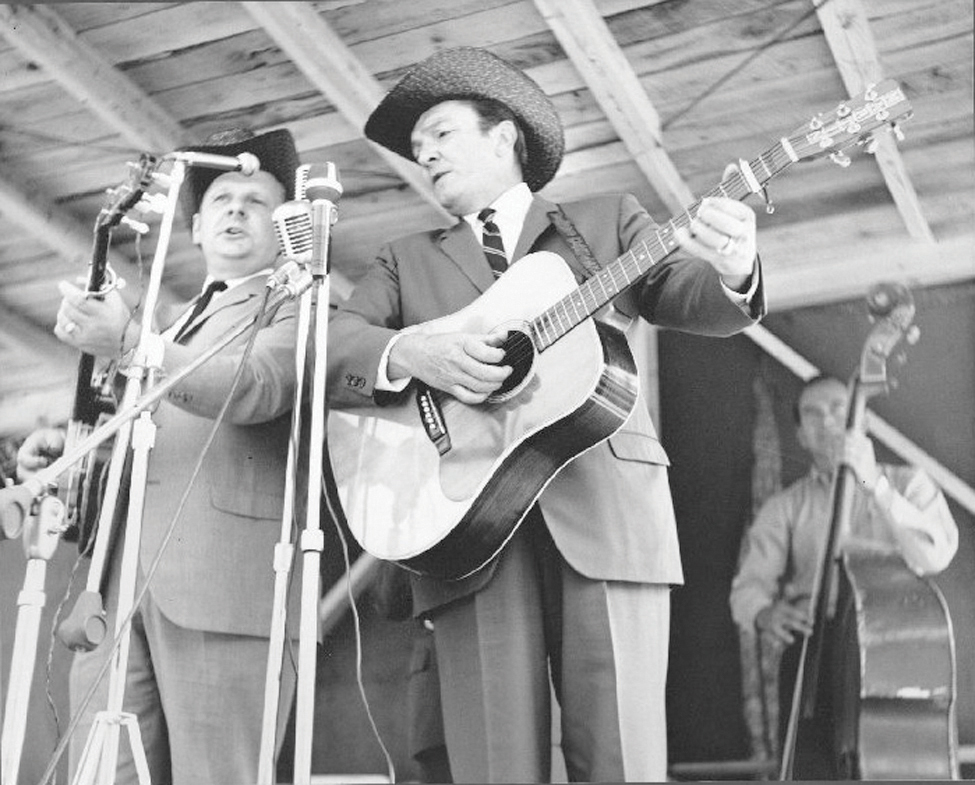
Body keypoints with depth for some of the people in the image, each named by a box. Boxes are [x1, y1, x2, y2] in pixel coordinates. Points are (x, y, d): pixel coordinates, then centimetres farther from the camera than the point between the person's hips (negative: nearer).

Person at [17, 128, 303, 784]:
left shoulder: (299, 309, 7)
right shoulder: (171, 323, 31)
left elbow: (256, 388, -13)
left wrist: (129, 344, -27)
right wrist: (72, 447, 11)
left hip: (225, 582, -6)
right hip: (115, 585, 6)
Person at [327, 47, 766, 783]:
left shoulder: (608, 220, 21)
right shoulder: (406, 259, 23)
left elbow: (693, 301, 8)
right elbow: (326, 341, 9)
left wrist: (731, 268, -16)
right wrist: (407, 352, -12)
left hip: (603, 507, -1)